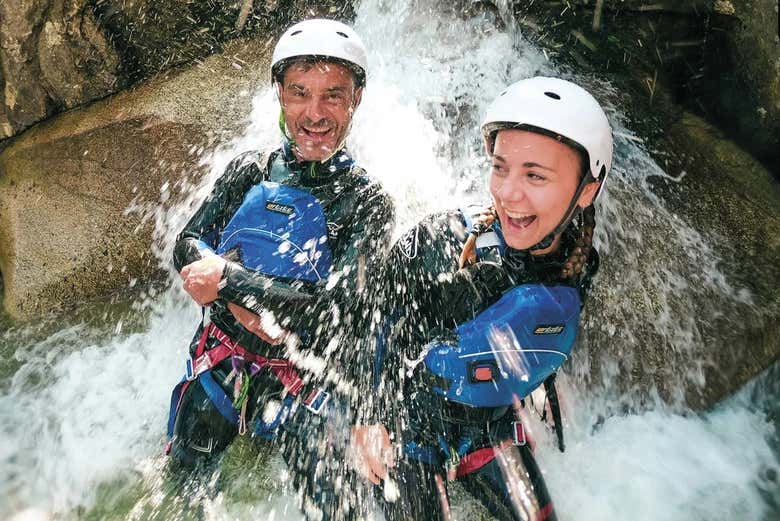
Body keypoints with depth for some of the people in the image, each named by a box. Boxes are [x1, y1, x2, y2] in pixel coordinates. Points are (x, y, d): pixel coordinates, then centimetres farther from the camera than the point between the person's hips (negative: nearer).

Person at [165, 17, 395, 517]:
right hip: (219, 358, 3)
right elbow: (189, 244, 1)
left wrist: (228, 279, -21)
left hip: (299, 379, -3)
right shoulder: (250, 169, 0)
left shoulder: (367, 201, -11)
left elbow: (334, 307, -20)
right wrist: (243, 304, -18)